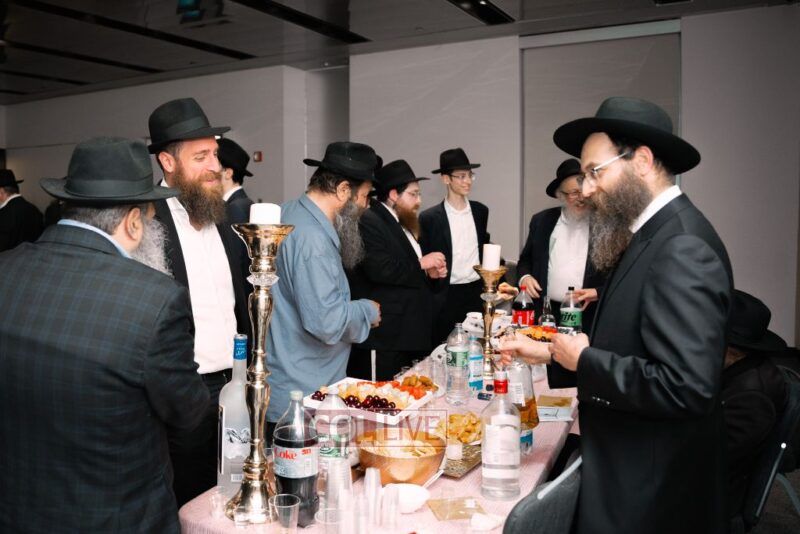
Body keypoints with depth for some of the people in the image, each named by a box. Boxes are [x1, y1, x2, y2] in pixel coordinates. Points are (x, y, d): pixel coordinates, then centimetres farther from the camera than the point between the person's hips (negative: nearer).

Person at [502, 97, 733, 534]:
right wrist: (551, 353, 6)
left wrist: (583, 360, -19)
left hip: (651, 494, -8)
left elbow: (685, 387, -29)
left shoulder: (683, 249, -23)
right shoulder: (651, 235, 7)